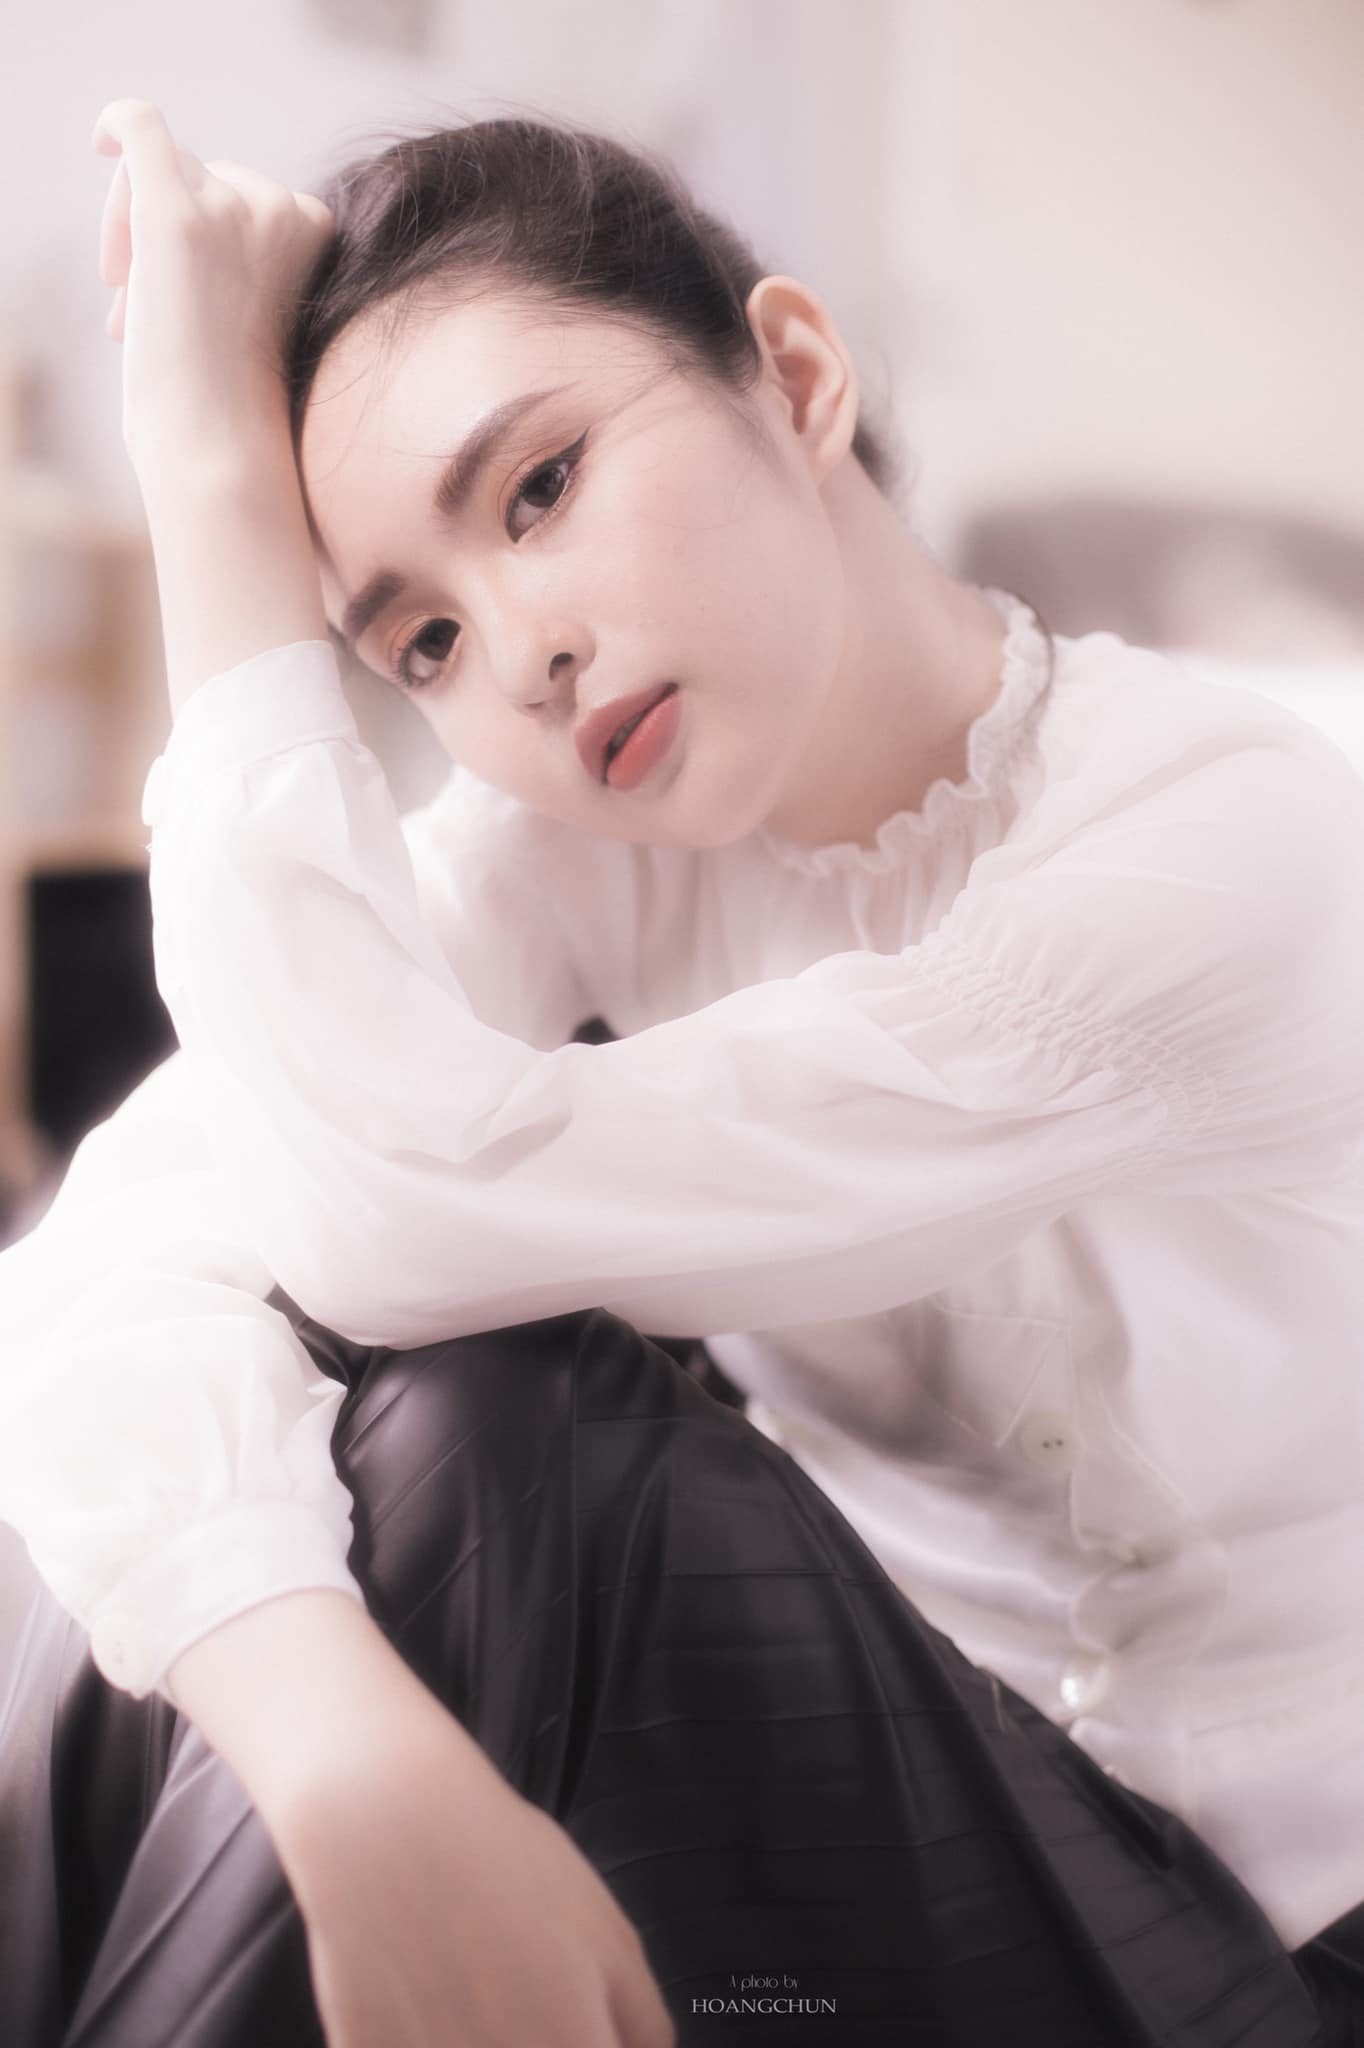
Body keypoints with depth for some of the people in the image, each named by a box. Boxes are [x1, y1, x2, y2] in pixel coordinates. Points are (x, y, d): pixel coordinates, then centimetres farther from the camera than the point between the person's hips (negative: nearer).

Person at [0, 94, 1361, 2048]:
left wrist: (222, 477, -26)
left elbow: (404, 1206, -32)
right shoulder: (594, 835, -8)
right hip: (898, 1785, 4)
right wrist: (367, 1774, -39)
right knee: (404, 1420, -24)